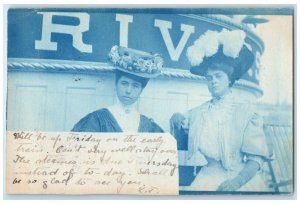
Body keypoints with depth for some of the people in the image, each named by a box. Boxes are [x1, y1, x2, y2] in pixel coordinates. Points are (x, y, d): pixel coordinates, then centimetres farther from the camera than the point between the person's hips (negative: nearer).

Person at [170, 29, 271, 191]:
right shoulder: (199, 112, 10)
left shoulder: (245, 110, -2)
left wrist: (237, 181, -23)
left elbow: (257, 156, -7)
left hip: (242, 177, -3)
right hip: (209, 177, 3)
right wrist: (177, 118, 4)